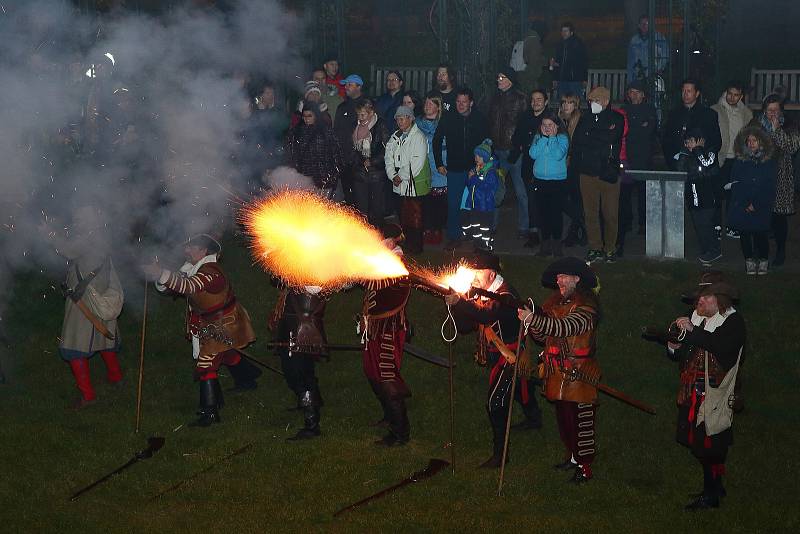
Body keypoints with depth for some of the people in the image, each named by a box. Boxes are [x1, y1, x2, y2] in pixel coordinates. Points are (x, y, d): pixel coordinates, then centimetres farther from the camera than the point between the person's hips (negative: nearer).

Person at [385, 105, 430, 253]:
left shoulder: (418, 137, -10)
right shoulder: (395, 137, 13)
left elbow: (417, 163, -17)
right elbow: (388, 158, 10)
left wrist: (401, 176, -13)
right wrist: (393, 175, -5)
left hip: (414, 185, -7)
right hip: (399, 185, 7)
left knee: (415, 217, -3)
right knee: (403, 217, 12)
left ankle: (416, 247, 4)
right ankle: (406, 243, 22)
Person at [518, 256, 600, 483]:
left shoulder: (586, 305, -12)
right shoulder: (554, 302, 12)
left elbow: (565, 327, -28)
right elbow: (541, 336, 11)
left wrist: (534, 319, -37)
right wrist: (531, 324, -10)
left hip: (579, 374, -8)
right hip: (557, 372, 8)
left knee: (581, 421, -5)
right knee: (563, 417, 16)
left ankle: (585, 467, 2)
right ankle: (572, 457, 30)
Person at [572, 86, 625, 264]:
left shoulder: (617, 119, 3)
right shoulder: (586, 119, 13)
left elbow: (609, 140, -9)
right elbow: (576, 142, 7)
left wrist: (588, 139, -3)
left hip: (608, 173, -3)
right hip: (588, 172, 3)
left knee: (610, 213, -1)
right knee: (590, 212, 3)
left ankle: (610, 248, 9)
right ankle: (595, 248, 11)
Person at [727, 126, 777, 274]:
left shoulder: (769, 162, 2)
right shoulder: (740, 161, 5)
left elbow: (769, 187, -1)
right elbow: (735, 184, 1)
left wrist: (756, 205, -9)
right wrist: (746, 204, -9)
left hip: (762, 207, -2)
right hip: (741, 207, 2)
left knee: (760, 233, -6)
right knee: (744, 233, 0)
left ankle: (763, 261, 10)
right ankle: (749, 261, 13)